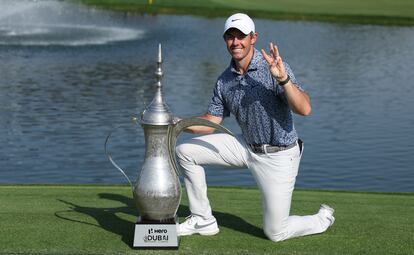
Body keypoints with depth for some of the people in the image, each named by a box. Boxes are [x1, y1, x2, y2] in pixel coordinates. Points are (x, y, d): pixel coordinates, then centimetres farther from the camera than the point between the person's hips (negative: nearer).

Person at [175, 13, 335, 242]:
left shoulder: (274, 67, -20)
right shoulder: (224, 80, 1)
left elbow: (304, 109, -30)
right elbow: (211, 121, 5)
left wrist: (283, 78, -44)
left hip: (278, 157, -6)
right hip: (247, 147, 6)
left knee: (275, 232, -2)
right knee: (185, 151, 0)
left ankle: (323, 219, 28)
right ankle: (203, 220, 13)